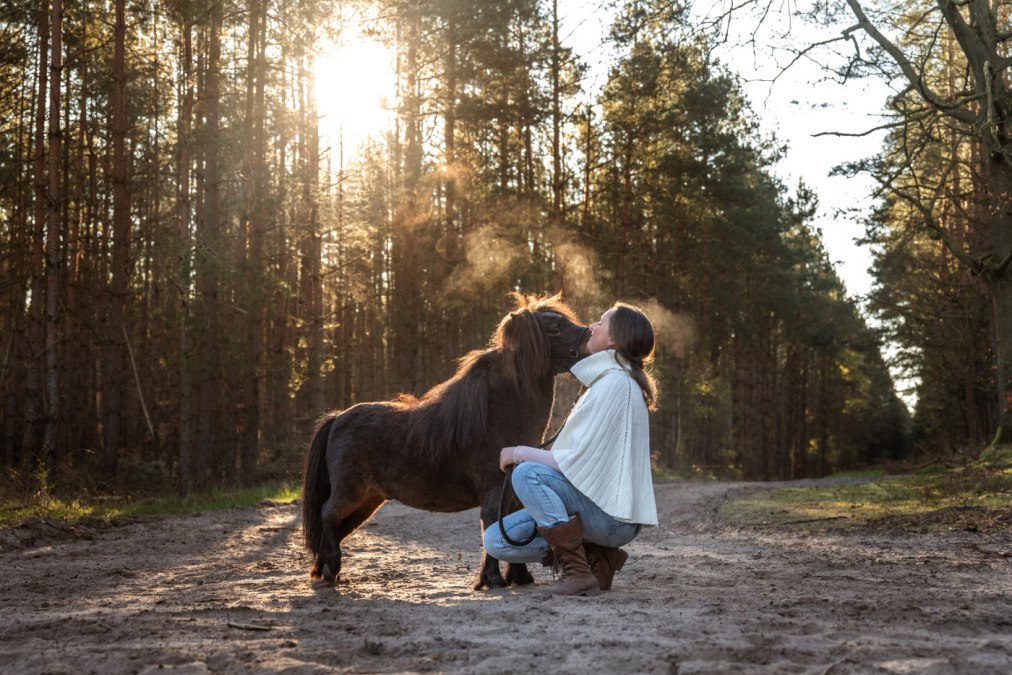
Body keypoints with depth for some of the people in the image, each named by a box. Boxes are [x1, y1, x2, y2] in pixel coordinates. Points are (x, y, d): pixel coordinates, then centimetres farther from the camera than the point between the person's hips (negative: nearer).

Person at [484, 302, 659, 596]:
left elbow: (577, 461, -19)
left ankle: (578, 571, -19)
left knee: (526, 473, -26)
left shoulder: (614, 384, -16)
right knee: (497, 541, 2)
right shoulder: (609, 379, 15)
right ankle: (598, 558, 6)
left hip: (614, 517, -9)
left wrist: (519, 453, -7)